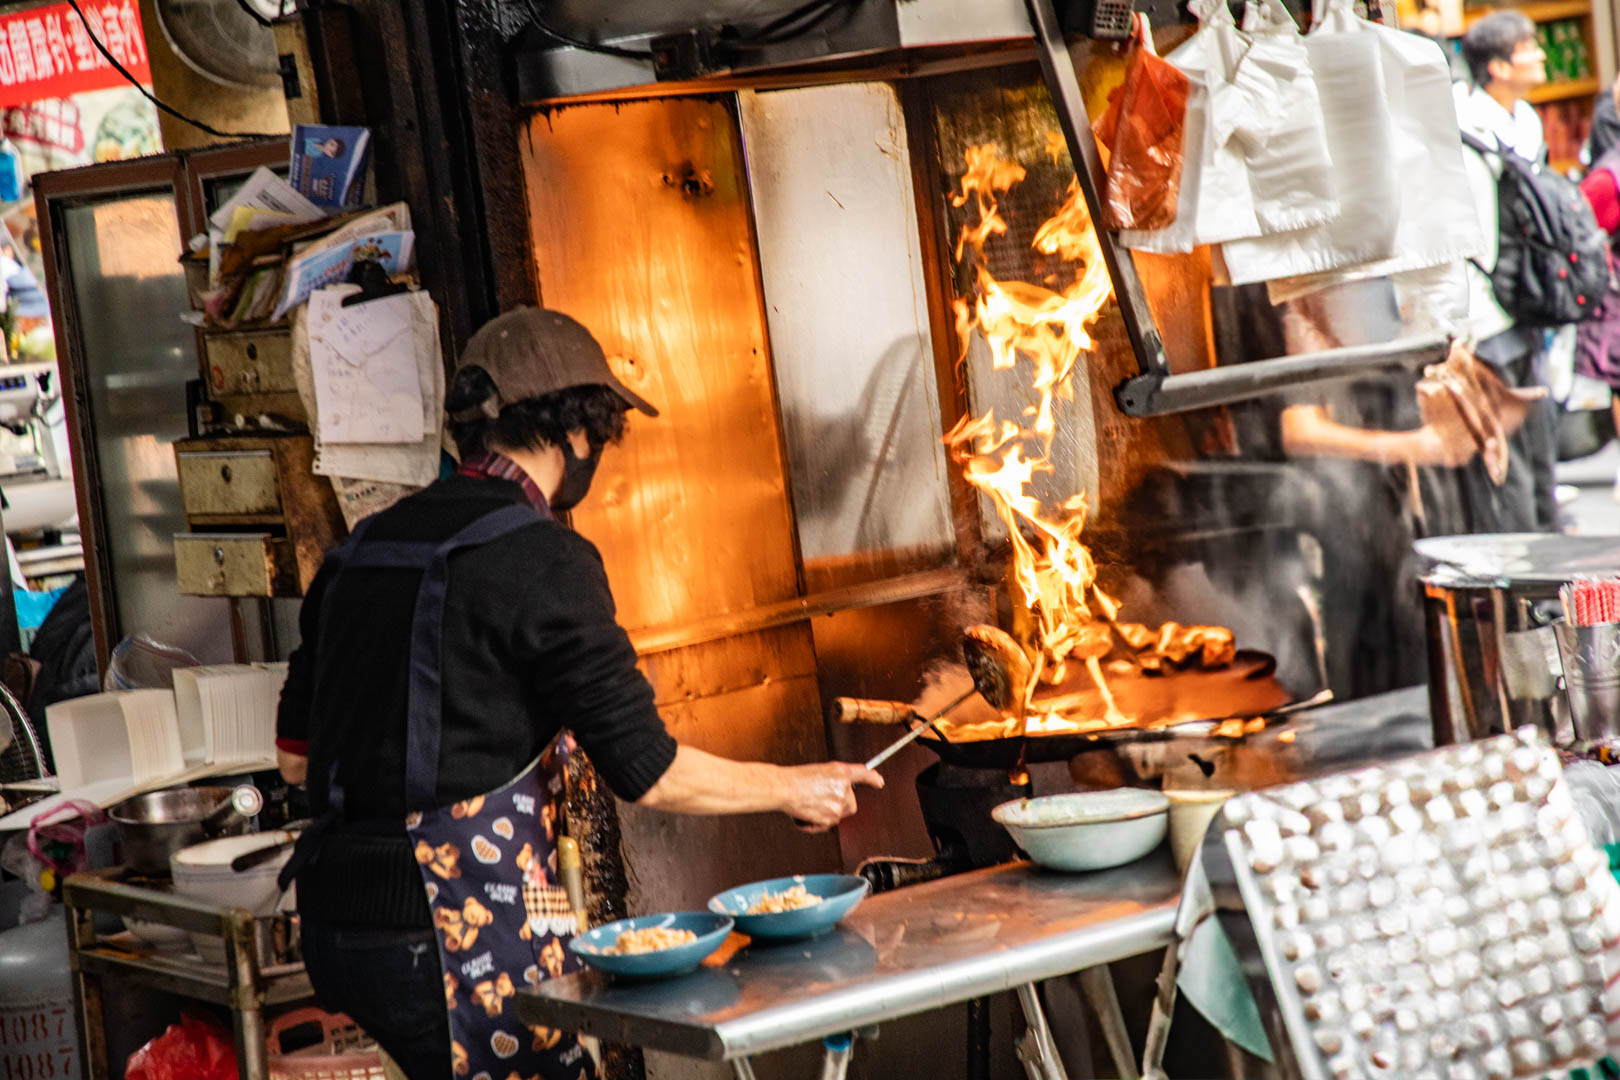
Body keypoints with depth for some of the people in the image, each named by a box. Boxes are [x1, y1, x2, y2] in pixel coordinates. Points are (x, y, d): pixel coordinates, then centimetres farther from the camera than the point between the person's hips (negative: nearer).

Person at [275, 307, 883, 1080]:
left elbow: (295, 754, 17)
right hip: (465, 932, -8)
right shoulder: (541, 560, -11)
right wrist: (793, 788, 6)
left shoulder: (363, 548, 12)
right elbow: (648, 771, -9)